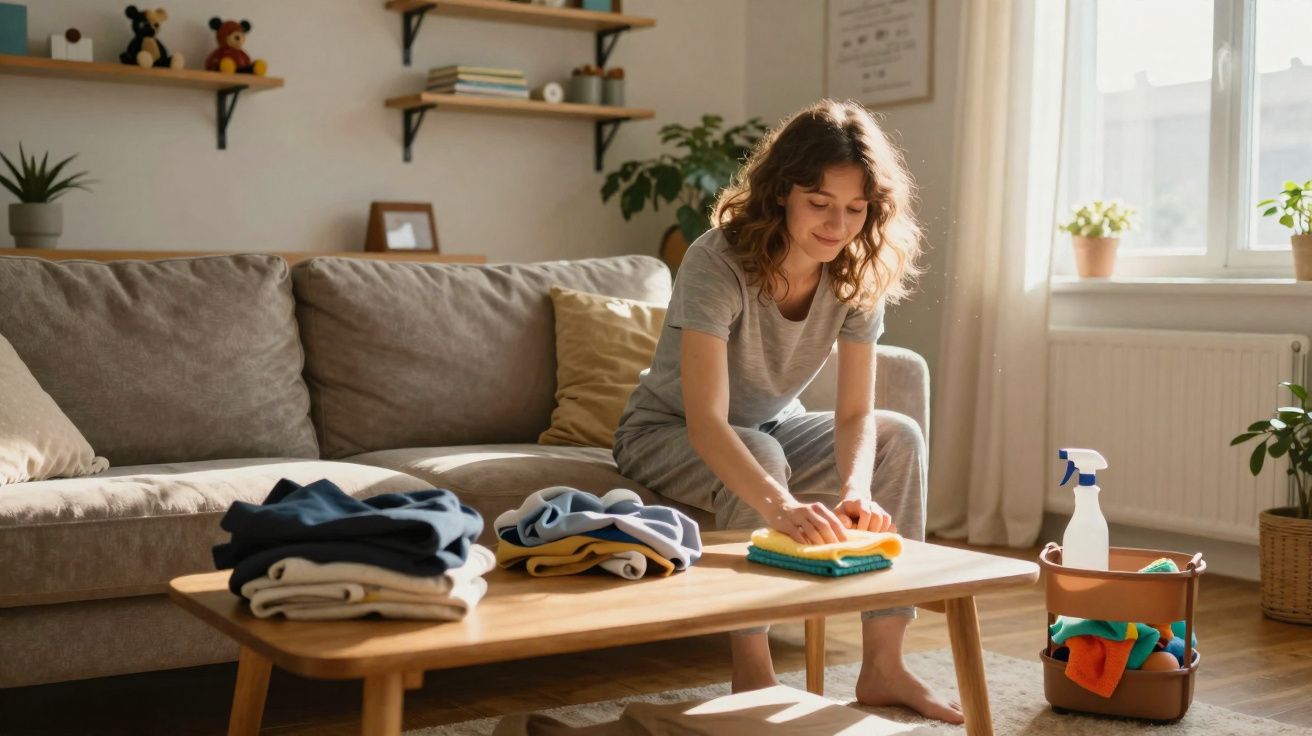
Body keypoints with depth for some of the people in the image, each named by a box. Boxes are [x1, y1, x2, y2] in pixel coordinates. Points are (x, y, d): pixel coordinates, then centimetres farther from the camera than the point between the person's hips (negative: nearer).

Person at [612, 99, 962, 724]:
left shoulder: (859, 275, -16)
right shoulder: (718, 263, -33)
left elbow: (854, 413, -19)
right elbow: (706, 423, -41)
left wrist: (856, 489, -41)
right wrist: (781, 506, -57)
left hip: (770, 426, 6)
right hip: (667, 433, -5)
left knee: (900, 437, -15)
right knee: (760, 455, -36)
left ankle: (882, 666, -12)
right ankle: (753, 676, -24)